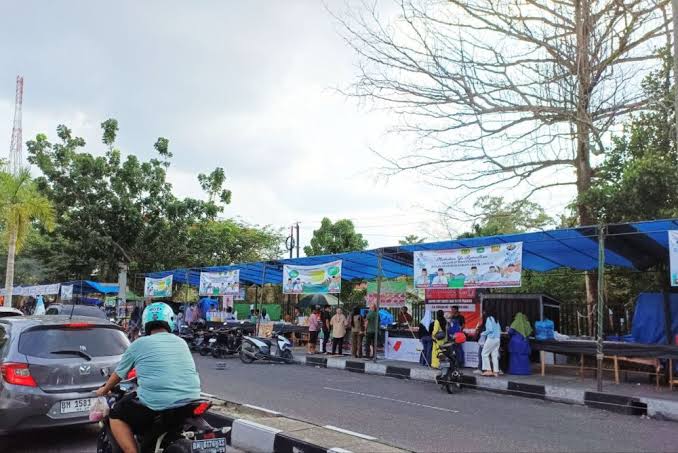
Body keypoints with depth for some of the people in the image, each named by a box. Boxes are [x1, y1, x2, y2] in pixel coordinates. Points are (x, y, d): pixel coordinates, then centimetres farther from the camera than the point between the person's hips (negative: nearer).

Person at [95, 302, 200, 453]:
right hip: (190, 402, 4)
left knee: (116, 416, 18)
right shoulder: (182, 343, 15)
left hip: (156, 403, -4)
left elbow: (118, 374, 19)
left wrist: (104, 390, 40)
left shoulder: (139, 344, 6)